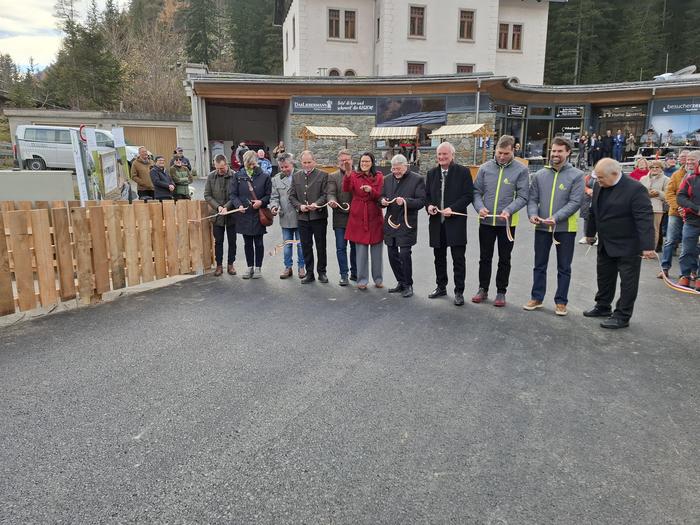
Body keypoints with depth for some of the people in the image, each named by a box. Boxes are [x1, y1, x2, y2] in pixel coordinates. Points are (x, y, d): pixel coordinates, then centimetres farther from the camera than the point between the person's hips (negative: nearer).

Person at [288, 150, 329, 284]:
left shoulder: (323, 175, 0)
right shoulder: (296, 176, 11)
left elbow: (325, 194, -5)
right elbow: (292, 196, 9)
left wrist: (317, 204, -21)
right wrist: (299, 206, -8)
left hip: (318, 216, -3)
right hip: (303, 217, 3)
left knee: (321, 246, 6)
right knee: (306, 246, 8)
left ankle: (321, 272, 18)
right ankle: (309, 273, 17)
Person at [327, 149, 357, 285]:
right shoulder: (333, 176, 3)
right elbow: (331, 193, -10)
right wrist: (332, 201, -30)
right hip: (340, 217, -1)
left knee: (355, 246, 11)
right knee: (341, 247, 2)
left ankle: (354, 273, 25)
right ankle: (344, 275, 11)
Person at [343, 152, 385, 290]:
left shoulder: (379, 177, 5)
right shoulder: (354, 176, 4)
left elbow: (380, 196, -1)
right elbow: (346, 189, -14)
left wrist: (371, 190, -20)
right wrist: (347, 174, -29)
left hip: (375, 217, 1)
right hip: (358, 217, -1)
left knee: (376, 250, 7)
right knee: (361, 250, 2)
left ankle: (378, 279, 21)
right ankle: (362, 280, 13)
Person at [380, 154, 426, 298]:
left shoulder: (417, 179, -4)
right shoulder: (387, 179, 12)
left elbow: (421, 201, -8)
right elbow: (381, 197, 18)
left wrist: (405, 201, -23)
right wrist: (383, 201, -5)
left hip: (406, 224, -5)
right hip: (390, 222, 6)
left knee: (404, 254, -9)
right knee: (392, 255, 9)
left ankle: (408, 285, 9)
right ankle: (401, 282, 25)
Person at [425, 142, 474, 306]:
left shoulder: (463, 172, -3)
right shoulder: (432, 173, 11)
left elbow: (469, 195, -7)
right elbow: (427, 195, 15)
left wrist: (453, 209, -18)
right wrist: (429, 206, -6)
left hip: (455, 222, -4)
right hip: (436, 222, 5)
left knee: (458, 259, 0)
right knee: (439, 257, 14)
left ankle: (459, 292, 10)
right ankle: (441, 287, 28)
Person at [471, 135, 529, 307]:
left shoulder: (521, 170, -5)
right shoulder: (485, 168, 2)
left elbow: (522, 196, -8)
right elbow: (476, 191, 4)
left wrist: (509, 210, -23)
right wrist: (480, 207, -14)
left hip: (507, 222, -2)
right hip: (486, 221, 2)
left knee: (504, 259, 9)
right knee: (485, 258, 12)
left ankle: (501, 291, 22)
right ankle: (483, 289, 25)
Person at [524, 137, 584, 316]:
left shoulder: (576, 175, -5)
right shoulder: (540, 174, 6)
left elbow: (575, 202, -12)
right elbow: (532, 198, 5)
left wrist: (556, 218, -24)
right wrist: (532, 214, -15)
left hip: (565, 228, -3)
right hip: (542, 227, 3)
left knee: (564, 267, 7)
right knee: (539, 265, 12)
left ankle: (561, 301, 19)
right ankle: (536, 298, 24)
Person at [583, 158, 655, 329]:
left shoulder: (635, 189, -20)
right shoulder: (599, 186, 2)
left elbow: (644, 219, -23)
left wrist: (647, 246, -28)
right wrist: (590, 233, 22)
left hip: (627, 246, -7)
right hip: (605, 244, 8)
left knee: (628, 282, 2)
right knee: (604, 277, 18)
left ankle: (622, 316, 9)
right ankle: (603, 307, 33)